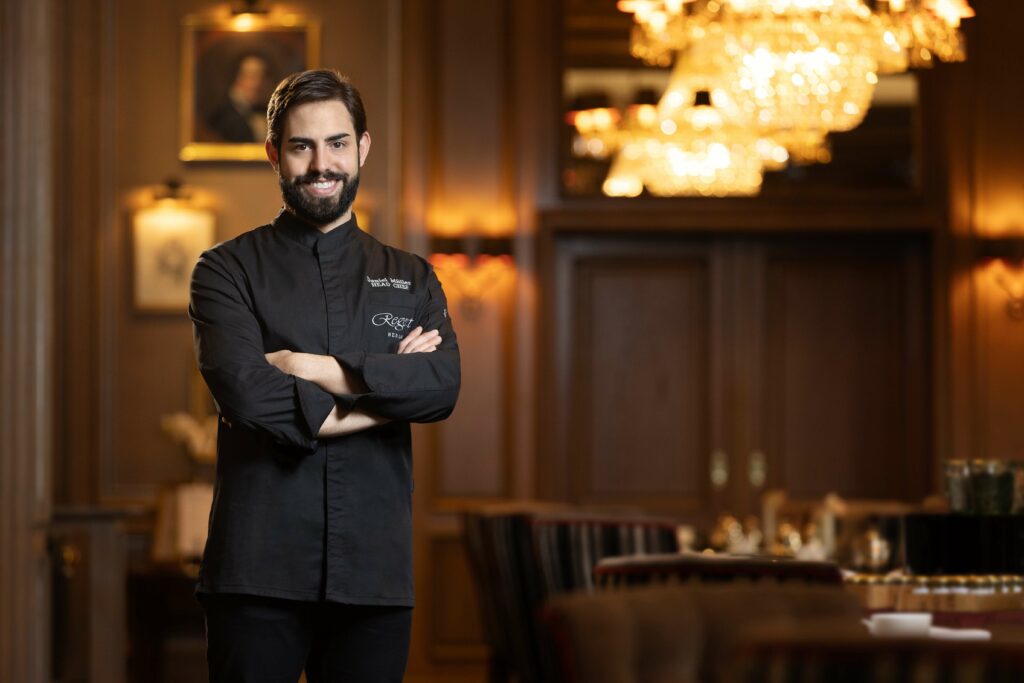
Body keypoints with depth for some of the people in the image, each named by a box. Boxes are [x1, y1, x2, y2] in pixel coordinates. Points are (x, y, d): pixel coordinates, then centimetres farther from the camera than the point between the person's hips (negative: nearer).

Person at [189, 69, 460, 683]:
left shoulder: (412, 280, 16)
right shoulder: (228, 271, 7)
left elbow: (442, 387, -4)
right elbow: (246, 391, -12)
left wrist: (316, 369, -10)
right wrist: (386, 388, -6)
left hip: (375, 568, 2)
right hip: (260, 568, -2)